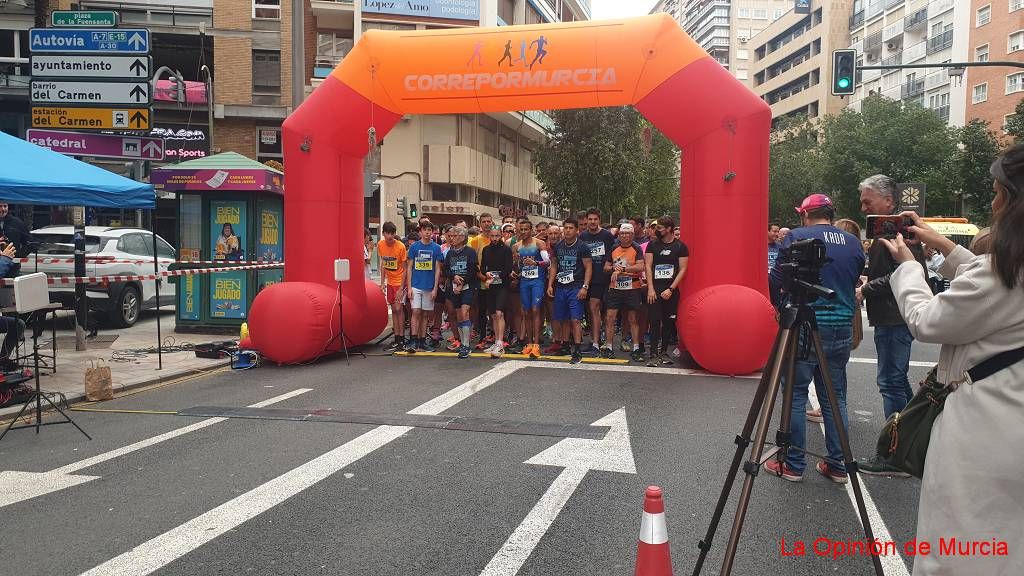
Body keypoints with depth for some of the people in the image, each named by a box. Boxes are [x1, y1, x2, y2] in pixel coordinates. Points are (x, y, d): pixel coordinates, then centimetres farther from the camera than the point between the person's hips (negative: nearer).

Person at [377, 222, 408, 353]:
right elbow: (383, 263, 9)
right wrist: (382, 282, 4)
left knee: (399, 309, -9)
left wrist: (401, 288, -17)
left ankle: (402, 341, -3)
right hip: (390, 282, 5)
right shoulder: (380, 245, -4)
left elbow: (404, 269, -14)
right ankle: (396, 340, 14)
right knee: (394, 310, 8)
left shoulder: (401, 247, -19)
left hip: (400, 281, -5)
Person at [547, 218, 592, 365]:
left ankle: (577, 352, -9)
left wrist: (585, 287, -15)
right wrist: (550, 285, 9)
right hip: (560, 287, 5)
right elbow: (554, 266, 17)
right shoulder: (558, 246, 11)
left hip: (576, 288, -5)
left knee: (575, 319, -10)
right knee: (562, 319, 8)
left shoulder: (582, 247, -4)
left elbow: (588, 268, -6)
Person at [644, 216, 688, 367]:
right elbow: (648, 266, 2)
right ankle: (654, 354, -5)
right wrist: (650, 289, -8)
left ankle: (664, 352, 17)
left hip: (671, 290, 0)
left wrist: (671, 289, -9)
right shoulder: (653, 245, 6)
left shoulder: (680, 247, 2)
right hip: (655, 289, 0)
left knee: (669, 322, 5)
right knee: (655, 321, -6)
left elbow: (682, 269, -1)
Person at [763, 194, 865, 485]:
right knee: (835, 398, 12)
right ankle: (838, 466, 17)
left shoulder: (797, 237, -5)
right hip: (842, 328, 5)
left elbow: (776, 278, -7)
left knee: (795, 395, 4)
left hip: (805, 328, -5)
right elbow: (854, 283, 14)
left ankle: (793, 464, 8)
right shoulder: (853, 243, 8)